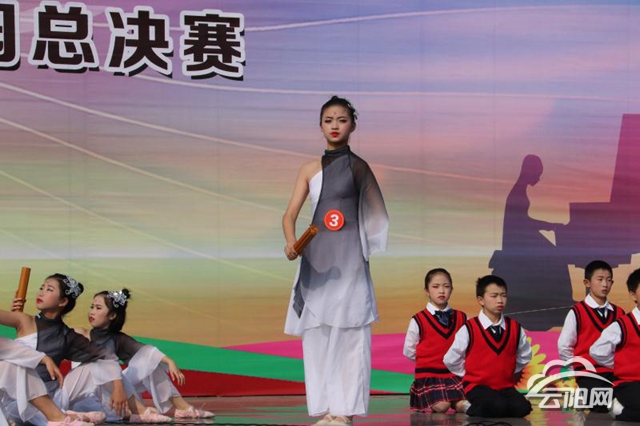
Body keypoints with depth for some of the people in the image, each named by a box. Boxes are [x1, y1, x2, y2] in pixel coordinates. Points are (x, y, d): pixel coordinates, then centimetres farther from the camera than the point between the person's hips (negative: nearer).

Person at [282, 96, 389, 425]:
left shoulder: (358, 166, 4)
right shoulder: (309, 170, 11)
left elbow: (375, 213, 6)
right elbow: (290, 214, 4)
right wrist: (291, 242, -15)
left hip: (348, 258, -4)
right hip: (316, 259, 4)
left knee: (348, 333, -7)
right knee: (316, 333, 3)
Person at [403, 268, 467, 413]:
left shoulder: (461, 319, 8)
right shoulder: (418, 320, -2)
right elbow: (409, 352, 5)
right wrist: (429, 360, 5)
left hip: (454, 374, 3)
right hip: (428, 375, -3)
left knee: (463, 405, -22)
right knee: (441, 406, -26)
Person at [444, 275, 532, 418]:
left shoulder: (515, 328, 4)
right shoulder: (469, 329, -9)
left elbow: (525, 355, 21)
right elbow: (451, 360, -2)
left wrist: (507, 371, 14)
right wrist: (472, 374, 4)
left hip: (506, 386, 5)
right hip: (478, 386, -5)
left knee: (522, 408, -24)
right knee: (499, 406, -34)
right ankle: (472, 409, -3)